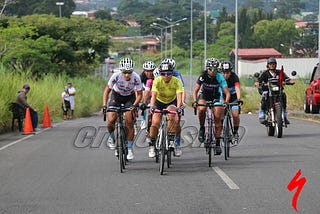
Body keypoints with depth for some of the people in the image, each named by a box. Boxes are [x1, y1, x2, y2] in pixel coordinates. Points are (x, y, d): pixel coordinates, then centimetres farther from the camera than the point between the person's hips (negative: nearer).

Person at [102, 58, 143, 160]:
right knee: (110, 121, -17)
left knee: (129, 123, -12)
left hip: (130, 97, 0)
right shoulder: (116, 76, -30)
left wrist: (134, 105, -33)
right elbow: (107, 91, -19)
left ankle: (130, 149, -1)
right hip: (116, 95, 0)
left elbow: (139, 94, -17)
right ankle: (111, 137, 15)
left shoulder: (136, 78, -29)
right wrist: (104, 105, -29)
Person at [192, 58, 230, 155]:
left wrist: (226, 102, -45)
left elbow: (227, 93, -26)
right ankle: (202, 128, -8)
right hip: (204, 94, 0)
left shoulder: (220, 77, -25)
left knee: (218, 118, -9)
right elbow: (195, 90, -23)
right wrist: (195, 101, -40)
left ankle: (217, 143, -1)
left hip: (216, 96, 0)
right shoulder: (203, 75, -25)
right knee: (201, 109, -32)